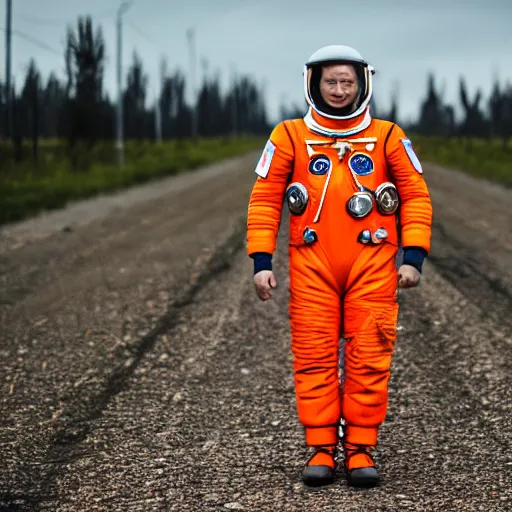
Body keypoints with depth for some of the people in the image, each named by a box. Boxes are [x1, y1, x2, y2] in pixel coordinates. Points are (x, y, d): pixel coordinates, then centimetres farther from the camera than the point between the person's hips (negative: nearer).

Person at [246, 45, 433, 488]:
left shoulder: (387, 137, 6)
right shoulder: (290, 136, 5)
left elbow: (416, 195, 8)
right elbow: (265, 200, 6)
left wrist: (413, 257, -1)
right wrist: (262, 261, -1)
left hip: (372, 266, 0)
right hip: (312, 267, 0)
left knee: (368, 360, -1)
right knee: (315, 359, 0)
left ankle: (361, 449, 9)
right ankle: (321, 450, 9)